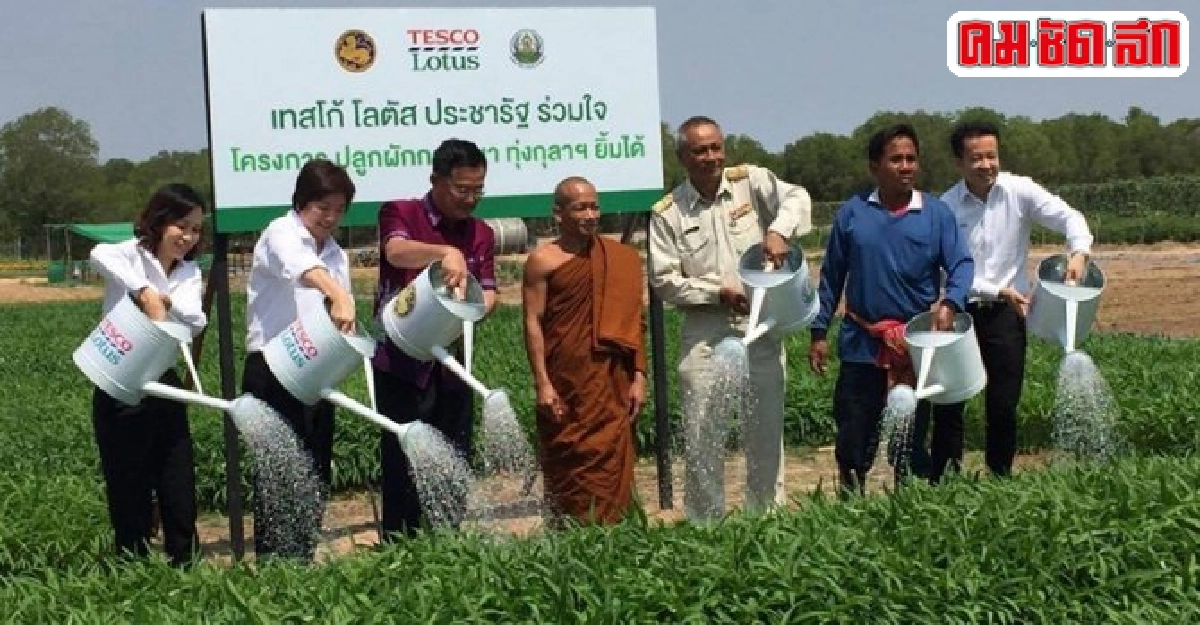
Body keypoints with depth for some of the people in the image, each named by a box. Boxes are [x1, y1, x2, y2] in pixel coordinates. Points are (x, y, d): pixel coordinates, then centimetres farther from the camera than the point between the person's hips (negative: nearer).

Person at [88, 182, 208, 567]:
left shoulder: (189, 271, 7)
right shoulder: (131, 255, -9)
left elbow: (196, 322, -11)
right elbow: (99, 255, -35)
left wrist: (165, 301, -28)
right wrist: (146, 293, -40)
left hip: (164, 385, 5)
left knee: (180, 492, 7)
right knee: (130, 495, 2)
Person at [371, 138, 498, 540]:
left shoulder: (482, 234, 13)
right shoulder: (400, 213, -3)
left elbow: (488, 293, 5)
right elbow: (396, 251, -24)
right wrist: (446, 252, -42)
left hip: (452, 364, 5)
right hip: (401, 364, -5)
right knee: (403, 465, -4)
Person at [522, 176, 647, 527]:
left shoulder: (621, 259, 7)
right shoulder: (543, 260, -2)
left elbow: (632, 322, 9)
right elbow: (533, 322, -5)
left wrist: (639, 377, 3)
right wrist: (542, 384, -11)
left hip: (612, 382, 3)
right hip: (564, 383, -3)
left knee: (612, 465, 2)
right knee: (566, 468, 3)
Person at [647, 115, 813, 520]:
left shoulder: (750, 181, 2)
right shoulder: (667, 213, 0)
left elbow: (796, 198, -11)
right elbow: (664, 280, -2)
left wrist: (778, 231, -30)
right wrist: (718, 292, -12)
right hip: (705, 335, -1)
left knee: (767, 431, 8)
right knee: (702, 436, 1)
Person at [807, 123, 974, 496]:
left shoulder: (936, 213, -2)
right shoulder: (852, 213, 1)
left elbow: (962, 265, -6)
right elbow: (832, 276, 6)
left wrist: (950, 303, -26)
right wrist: (818, 332, 4)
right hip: (861, 344, 1)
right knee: (854, 435, 6)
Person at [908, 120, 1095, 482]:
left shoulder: (1019, 191, -5)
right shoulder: (947, 207, -7)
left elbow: (1069, 217, -9)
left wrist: (1079, 252, -29)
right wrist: (999, 291, -15)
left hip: (1007, 314, 0)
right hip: (960, 312, 0)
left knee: (1004, 405, 5)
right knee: (949, 402, 2)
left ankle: (1001, 479, 19)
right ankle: (942, 482, 11)